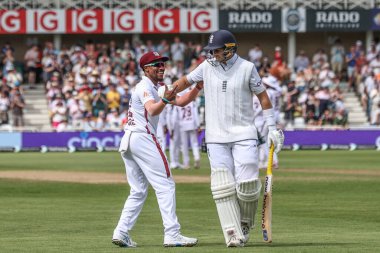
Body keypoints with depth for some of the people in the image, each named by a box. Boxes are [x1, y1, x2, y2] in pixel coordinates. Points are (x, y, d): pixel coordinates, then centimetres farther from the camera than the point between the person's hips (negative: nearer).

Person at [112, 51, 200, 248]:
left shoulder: (154, 88, 23)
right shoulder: (145, 87, -7)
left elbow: (181, 101, 16)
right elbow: (152, 110, -26)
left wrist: (197, 88, 2)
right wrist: (164, 100, -45)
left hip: (127, 142, 10)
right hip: (142, 138, -10)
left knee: (138, 191, 12)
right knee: (165, 185, -10)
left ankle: (121, 233, 2)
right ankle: (172, 235, -17)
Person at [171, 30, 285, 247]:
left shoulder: (247, 68, -2)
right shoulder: (207, 67, 5)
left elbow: (263, 96, 4)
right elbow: (187, 80, 19)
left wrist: (272, 128, 0)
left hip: (244, 135, -2)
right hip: (216, 137, 2)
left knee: (247, 183, -9)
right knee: (223, 186, -8)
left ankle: (245, 224, 17)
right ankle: (233, 234, -7)